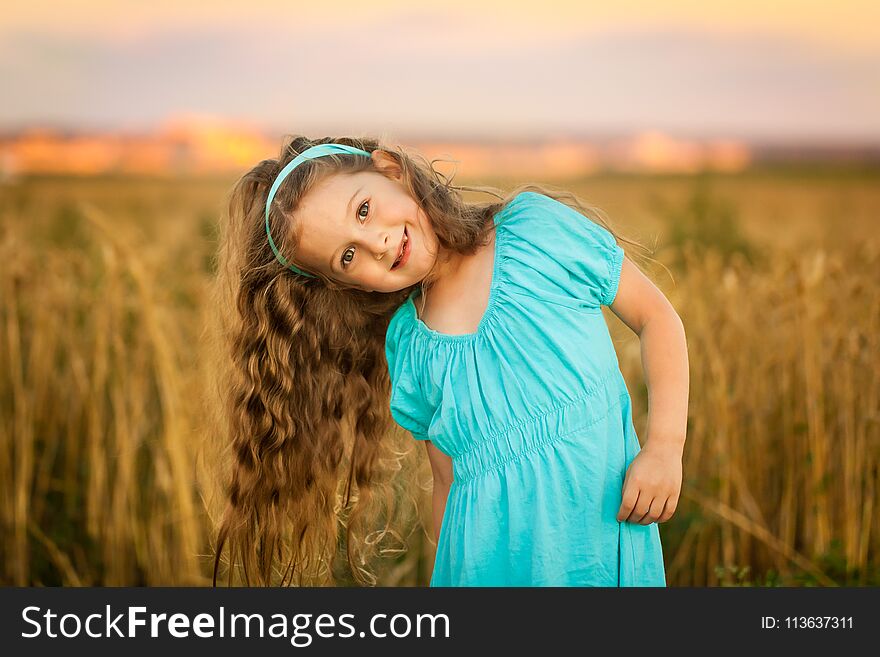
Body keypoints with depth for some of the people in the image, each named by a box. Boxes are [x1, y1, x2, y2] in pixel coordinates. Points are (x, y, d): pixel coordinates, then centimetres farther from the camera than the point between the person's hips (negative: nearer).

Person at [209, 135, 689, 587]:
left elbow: (656, 318, -1)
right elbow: (451, 481, 10)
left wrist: (664, 448, -11)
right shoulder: (405, 348, 2)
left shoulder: (536, 226, -6)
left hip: (606, 530, -2)